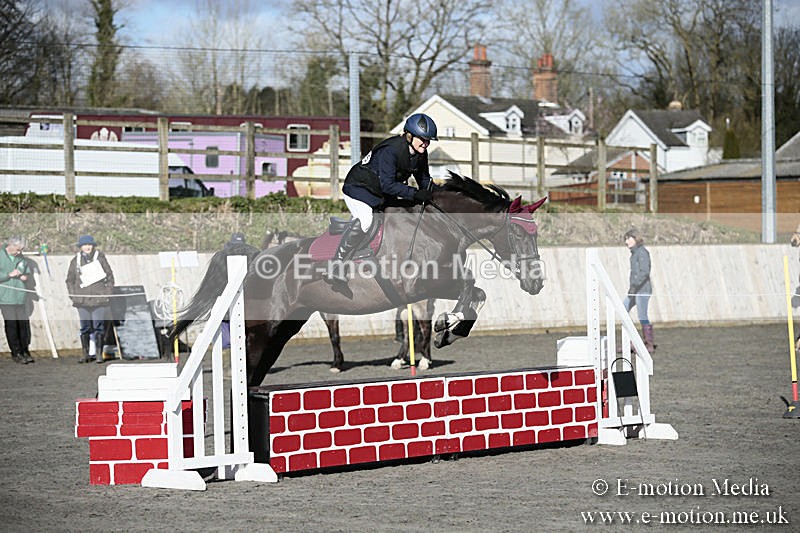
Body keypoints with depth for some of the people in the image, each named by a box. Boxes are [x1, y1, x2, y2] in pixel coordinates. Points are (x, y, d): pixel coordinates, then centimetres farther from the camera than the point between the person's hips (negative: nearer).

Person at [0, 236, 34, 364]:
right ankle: (16, 353, 4)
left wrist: (26, 277, 0)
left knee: (24, 323, 4)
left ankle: (25, 350, 15)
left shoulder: (21, 258, 12)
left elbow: (29, 272, 23)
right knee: (11, 325, -3)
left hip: (21, 297, 5)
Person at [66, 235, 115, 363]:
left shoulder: (100, 258, 4)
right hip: (82, 300, 2)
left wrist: (108, 293, 0)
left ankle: (98, 353, 1)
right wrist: (73, 295, 4)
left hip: (99, 299, -2)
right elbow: (70, 280, 16)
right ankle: (86, 354, 7)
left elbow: (110, 276, 8)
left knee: (98, 327, -3)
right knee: (85, 327, 2)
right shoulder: (76, 260, 10)